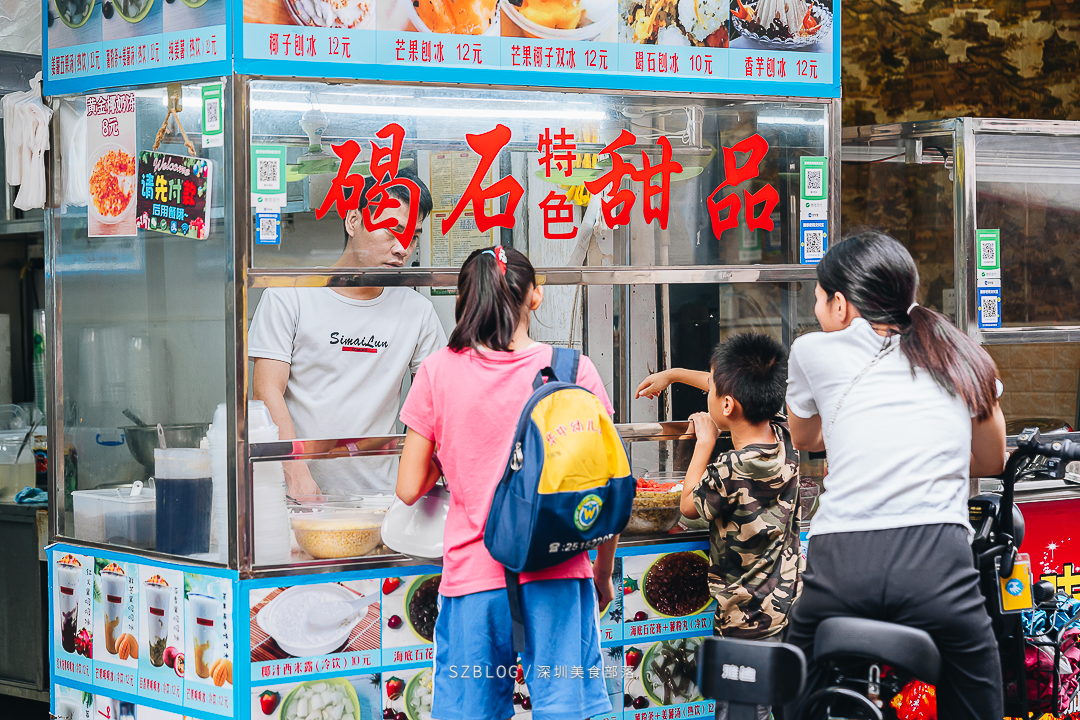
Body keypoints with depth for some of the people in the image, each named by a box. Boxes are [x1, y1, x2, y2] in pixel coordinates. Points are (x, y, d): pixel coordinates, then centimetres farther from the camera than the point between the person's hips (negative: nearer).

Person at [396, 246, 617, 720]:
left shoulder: (438, 372, -1)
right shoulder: (574, 369, -2)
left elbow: (409, 489, 3)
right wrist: (603, 574, 14)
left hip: (473, 575, 0)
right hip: (558, 575, 0)